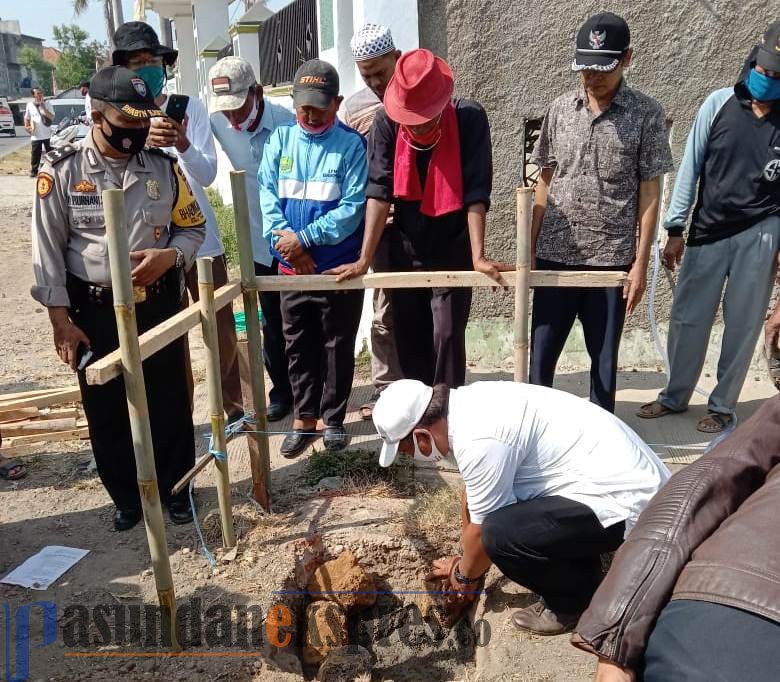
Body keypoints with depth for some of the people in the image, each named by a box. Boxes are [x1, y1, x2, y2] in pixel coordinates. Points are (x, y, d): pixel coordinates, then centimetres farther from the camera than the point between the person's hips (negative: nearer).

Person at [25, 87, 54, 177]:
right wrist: (27, 127, -1)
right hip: (35, 136, 1)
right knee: (35, 154, 4)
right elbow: (26, 118, 13)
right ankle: (33, 171, 13)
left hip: (47, 135, -1)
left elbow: (52, 117, -10)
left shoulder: (47, 105, 1)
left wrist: (43, 108, -16)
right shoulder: (30, 105, 4)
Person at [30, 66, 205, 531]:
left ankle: (174, 487, 31)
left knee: (169, 402, 10)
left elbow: (193, 227, 8)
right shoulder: (61, 171, -7)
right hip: (95, 312, -1)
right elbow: (48, 250, -5)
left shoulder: (164, 167, 0)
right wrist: (62, 321, -8)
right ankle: (127, 497, 30)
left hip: (159, 305, 2)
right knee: (106, 410, 10)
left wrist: (169, 256, -14)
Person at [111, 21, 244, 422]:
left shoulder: (190, 107, -2)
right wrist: (143, 141, -36)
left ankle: (233, 405, 32)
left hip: (200, 237, 1)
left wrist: (183, 145, -28)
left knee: (222, 329, 10)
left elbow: (207, 175, -8)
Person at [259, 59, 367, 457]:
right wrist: (286, 241, -15)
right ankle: (304, 418, 26)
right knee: (298, 345, 11)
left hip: (340, 266, -3)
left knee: (338, 346, 9)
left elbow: (352, 207, -15)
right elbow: (267, 196, -1)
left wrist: (304, 237, -19)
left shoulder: (351, 144, -8)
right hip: (292, 267, 3)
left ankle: (333, 419, 25)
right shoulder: (280, 139, 4)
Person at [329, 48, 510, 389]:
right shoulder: (386, 122, -12)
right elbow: (379, 191, -15)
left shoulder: (469, 118, -17)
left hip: (452, 250, -2)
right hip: (405, 249, 3)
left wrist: (478, 256, -27)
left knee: (447, 336, -5)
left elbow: (475, 191, -20)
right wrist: (364, 259, -18)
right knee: (408, 338, 8)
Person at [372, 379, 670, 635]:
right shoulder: (469, 403, 4)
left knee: (501, 532, -24)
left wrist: (463, 574, 11)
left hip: (626, 502, -10)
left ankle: (578, 601, 4)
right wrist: (467, 559, 30)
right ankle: (583, 577, 22)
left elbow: (482, 529, -10)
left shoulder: (478, 440, -24)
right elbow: (472, 495, 18)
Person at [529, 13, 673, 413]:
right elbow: (545, 183, 8)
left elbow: (650, 193, -2)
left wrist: (641, 263, -6)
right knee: (540, 353, 7)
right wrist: (529, 249, 6)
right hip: (555, 255, 2)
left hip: (612, 258, -2)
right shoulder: (560, 109, 5)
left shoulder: (646, 114, -3)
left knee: (604, 357, 10)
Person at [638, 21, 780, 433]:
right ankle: (675, 396, 26)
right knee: (687, 320, 7)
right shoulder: (719, 103, -2)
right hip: (708, 231, 1)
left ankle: (722, 406, 22)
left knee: (742, 326, 5)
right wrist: (675, 229, -2)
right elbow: (691, 167, 0)